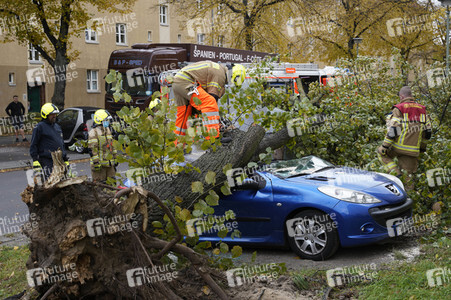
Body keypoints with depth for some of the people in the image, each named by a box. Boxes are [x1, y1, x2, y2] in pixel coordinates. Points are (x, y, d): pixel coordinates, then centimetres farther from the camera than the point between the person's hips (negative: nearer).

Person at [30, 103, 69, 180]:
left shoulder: (57, 127, 20)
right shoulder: (40, 127, -3)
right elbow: (33, 145, -5)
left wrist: (66, 159, 24)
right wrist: (35, 161, -12)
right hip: (46, 161, -7)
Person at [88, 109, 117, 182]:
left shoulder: (108, 130, 14)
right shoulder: (93, 132, -12)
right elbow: (92, 149, -16)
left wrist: (115, 158, 19)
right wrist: (96, 163, -19)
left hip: (110, 163, 8)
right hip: (100, 164, -8)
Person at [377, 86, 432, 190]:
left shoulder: (398, 109, -7)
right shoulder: (422, 109, 12)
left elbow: (392, 130, -13)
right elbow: (427, 130, 16)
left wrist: (385, 146, -8)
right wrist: (422, 147, 25)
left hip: (399, 146, -4)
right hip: (413, 149, 5)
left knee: (381, 153, 20)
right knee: (409, 173, 12)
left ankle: (395, 171, 1)